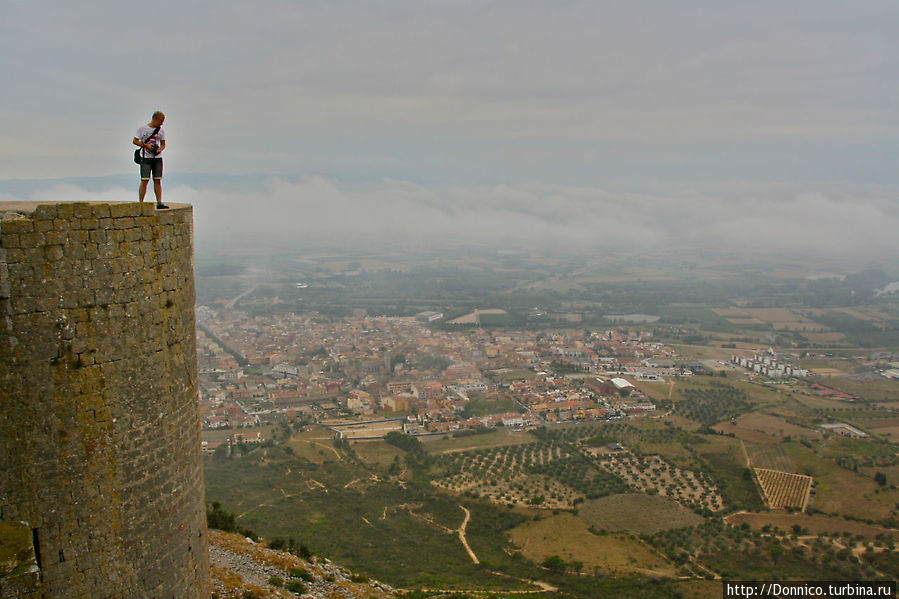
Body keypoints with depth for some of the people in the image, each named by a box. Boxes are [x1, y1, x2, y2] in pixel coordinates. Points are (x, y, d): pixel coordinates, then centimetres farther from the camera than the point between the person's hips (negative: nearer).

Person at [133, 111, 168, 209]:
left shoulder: (161, 131, 10)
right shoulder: (142, 129, -2)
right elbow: (135, 141, 0)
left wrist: (159, 149, -7)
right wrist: (146, 145, -14)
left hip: (158, 158, 4)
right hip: (146, 158, -4)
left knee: (157, 180, 4)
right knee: (144, 180, -8)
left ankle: (159, 203, 7)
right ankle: (140, 203, -5)